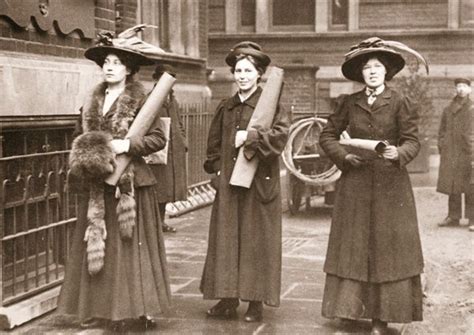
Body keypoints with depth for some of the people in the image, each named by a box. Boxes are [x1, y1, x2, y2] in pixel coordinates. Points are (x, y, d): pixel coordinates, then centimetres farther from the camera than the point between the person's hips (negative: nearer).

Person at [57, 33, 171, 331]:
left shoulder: (140, 100, -4)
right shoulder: (93, 100, 12)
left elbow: (158, 138, -8)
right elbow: (80, 136, 20)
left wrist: (127, 145, -19)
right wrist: (84, 157, 1)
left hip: (130, 182, -5)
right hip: (97, 186, 5)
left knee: (130, 246, -1)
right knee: (98, 246, 6)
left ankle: (137, 310, 6)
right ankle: (103, 310, 13)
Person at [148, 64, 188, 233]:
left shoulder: (173, 102, 17)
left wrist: (183, 142, 11)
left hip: (175, 151, 7)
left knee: (169, 186, 11)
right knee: (158, 186, -6)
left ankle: (161, 221, 20)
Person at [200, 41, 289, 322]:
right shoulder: (225, 107, 13)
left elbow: (281, 134, -17)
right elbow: (214, 143, 18)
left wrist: (250, 136, -20)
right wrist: (218, 170, 6)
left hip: (259, 183, -5)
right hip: (228, 184, 5)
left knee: (257, 241, 0)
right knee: (227, 239, 5)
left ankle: (256, 301, 8)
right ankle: (228, 298, 13)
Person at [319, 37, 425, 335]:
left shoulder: (399, 103, -1)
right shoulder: (350, 104, 6)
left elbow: (413, 141, -4)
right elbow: (327, 136, 13)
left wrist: (398, 153, -25)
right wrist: (344, 156, -3)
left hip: (390, 185, -2)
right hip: (355, 183, 3)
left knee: (387, 248, 0)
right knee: (353, 246, 5)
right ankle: (351, 307, 14)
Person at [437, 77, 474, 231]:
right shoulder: (448, 110, 13)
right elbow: (442, 131, 16)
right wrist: (441, 149, 6)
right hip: (450, 154, 4)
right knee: (451, 186, 7)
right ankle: (453, 217, 15)